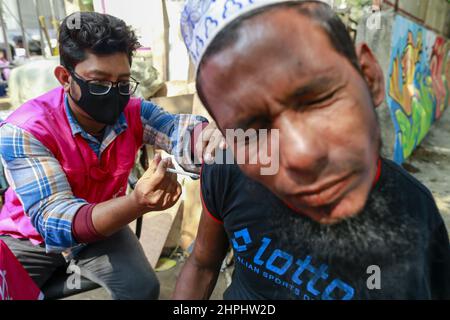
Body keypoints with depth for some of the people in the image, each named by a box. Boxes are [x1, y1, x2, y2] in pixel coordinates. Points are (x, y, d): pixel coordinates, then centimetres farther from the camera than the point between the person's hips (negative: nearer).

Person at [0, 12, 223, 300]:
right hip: (31, 237, -1)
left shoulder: (134, 113, -16)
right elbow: (53, 220, -35)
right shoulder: (23, 131, -28)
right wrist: (139, 203, -52)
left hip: (104, 226, 2)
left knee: (143, 288, -15)